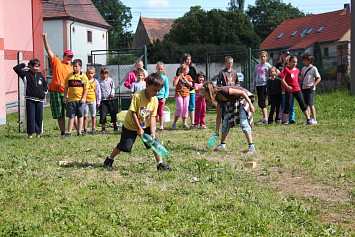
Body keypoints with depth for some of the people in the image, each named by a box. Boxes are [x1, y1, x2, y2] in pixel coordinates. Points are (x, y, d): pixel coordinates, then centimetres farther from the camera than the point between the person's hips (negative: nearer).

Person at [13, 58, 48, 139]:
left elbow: (45, 84, 28)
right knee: (30, 116, -3)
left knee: (39, 116, 5)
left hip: (39, 99, 4)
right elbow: (16, 68, -7)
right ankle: (30, 133, 4)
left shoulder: (40, 75, 13)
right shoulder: (26, 74, 0)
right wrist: (24, 65, 2)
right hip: (30, 99, -4)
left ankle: (38, 132, 16)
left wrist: (44, 92, 15)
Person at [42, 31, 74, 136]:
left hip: (67, 93, 1)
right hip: (55, 92, -1)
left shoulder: (71, 68, 15)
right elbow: (49, 51, 1)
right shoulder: (57, 62, 9)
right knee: (60, 114, 2)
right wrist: (45, 39, -8)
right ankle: (62, 132, 9)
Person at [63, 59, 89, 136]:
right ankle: (69, 132, 4)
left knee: (80, 116, 6)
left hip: (80, 100, -1)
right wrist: (64, 97, 5)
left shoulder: (84, 76, 1)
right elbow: (66, 87, 11)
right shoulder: (69, 76, 7)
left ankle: (79, 132, 12)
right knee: (71, 116, 1)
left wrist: (83, 98, -8)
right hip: (71, 99, 1)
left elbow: (86, 88, 1)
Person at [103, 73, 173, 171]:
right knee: (124, 146, 3)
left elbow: (152, 117, -9)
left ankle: (160, 164, 1)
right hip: (131, 125, -5)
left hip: (146, 125, 5)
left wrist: (152, 133, -18)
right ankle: (110, 159, 26)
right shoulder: (137, 96, -27)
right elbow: (133, 113, -22)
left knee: (155, 142, -7)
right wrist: (139, 129, -20)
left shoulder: (155, 100, -10)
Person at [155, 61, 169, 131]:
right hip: (154, 97, 0)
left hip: (161, 97, 0)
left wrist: (165, 97, -5)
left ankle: (161, 126, 13)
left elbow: (167, 88, 4)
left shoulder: (165, 78, 3)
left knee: (161, 112, 6)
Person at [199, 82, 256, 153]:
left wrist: (250, 105, -23)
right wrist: (217, 131, -5)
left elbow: (242, 92, -26)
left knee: (243, 122, -19)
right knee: (225, 122, 2)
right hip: (234, 101, 8)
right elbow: (219, 116, -2)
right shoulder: (217, 99, -11)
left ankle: (251, 146, -16)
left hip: (244, 98, -8)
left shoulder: (224, 91, -35)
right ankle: (223, 145, 15)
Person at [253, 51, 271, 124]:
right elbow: (255, 77, 23)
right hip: (258, 85, 7)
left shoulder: (268, 66, -1)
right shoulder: (257, 66, 18)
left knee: (261, 102, -13)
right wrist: (254, 87, 19)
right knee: (261, 102, 7)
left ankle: (265, 119, -13)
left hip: (264, 85, -7)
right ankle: (264, 119, 11)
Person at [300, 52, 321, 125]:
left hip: (310, 89, -7)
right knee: (307, 104, 7)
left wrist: (314, 84, -21)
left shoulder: (313, 68, -6)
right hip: (304, 88, 7)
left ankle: (314, 119, -7)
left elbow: (319, 78, -7)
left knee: (311, 104, -9)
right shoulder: (304, 68, 14)